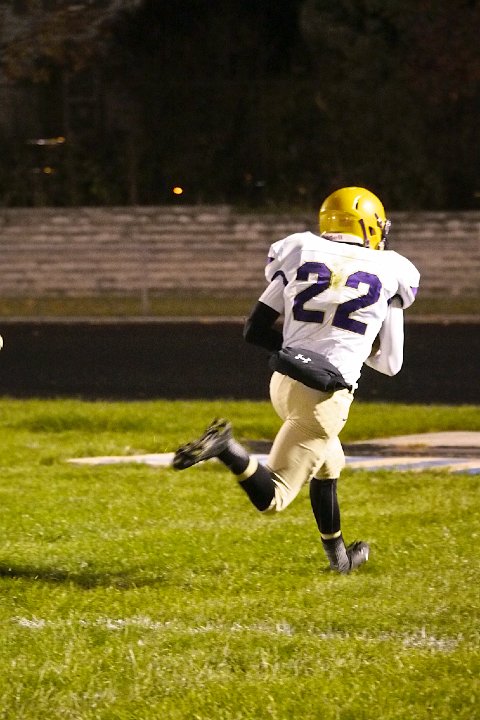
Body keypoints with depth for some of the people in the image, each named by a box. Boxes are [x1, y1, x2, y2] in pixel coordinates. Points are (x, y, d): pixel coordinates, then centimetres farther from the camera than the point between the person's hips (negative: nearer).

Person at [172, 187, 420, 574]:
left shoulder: (300, 254, 4)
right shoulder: (388, 273, 1)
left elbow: (255, 331, 6)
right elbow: (390, 363, 8)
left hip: (284, 381, 5)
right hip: (325, 396, -5)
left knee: (327, 467, 30)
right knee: (271, 498, -2)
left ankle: (338, 554, 44)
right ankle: (228, 449, -30)